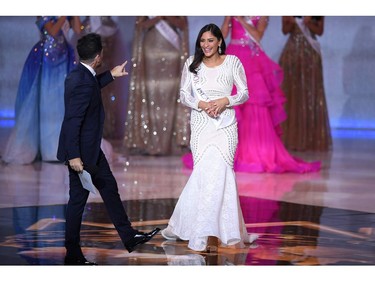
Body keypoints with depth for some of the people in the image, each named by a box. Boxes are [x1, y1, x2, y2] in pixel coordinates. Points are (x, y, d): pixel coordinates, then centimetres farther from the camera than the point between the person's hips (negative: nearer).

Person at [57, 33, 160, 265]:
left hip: (91, 149, 10)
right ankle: (73, 255, 11)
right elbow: (72, 121, -27)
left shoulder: (82, 75, 3)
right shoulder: (82, 82, -26)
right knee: (78, 199, 0)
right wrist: (74, 157, -27)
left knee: (109, 187, 17)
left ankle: (129, 237, 27)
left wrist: (111, 75, 33)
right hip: (81, 151, -10)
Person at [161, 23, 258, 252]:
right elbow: (184, 95, 8)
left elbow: (245, 93, 6)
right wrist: (202, 104, -10)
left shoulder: (232, 62, 4)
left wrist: (225, 101, -12)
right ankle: (212, 233, -3)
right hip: (201, 124, 1)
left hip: (226, 124, -1)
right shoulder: (192, 63, 8)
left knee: (219, 171, -11)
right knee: (207, 172, -9)